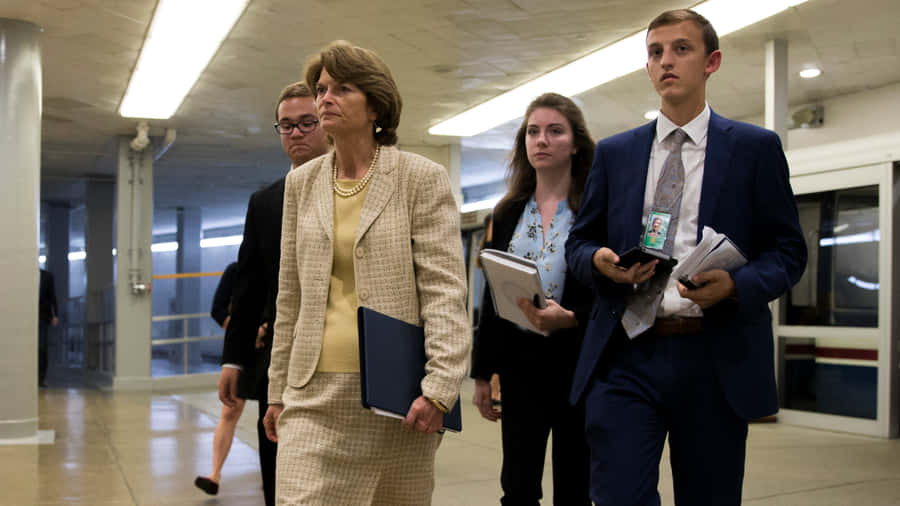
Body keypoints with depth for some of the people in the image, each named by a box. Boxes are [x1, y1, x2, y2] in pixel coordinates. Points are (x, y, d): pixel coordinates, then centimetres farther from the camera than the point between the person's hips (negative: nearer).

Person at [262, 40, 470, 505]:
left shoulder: (421, 178, -3)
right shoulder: (302, 183, 11)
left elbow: (445, 291, -7)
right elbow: (290, 297, 15)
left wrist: (440, 387, -16)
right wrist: (278, 390, 14)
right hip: (315, 394, 3)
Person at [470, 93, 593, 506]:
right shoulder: (508, 213, 9)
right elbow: (491, 299, 11)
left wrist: (571, 319, -25)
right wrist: (482, 374, 10)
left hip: (577, 362, -3)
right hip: (520, 362, 3)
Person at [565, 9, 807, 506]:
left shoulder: (755, 147, 5)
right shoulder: (613, 153, 12)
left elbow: (788, 250, 3)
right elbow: (578, 242, 14)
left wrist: (735, 285, -17)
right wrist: (599, 260, -10)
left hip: (715, 359, 0)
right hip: (625, 356, 1)